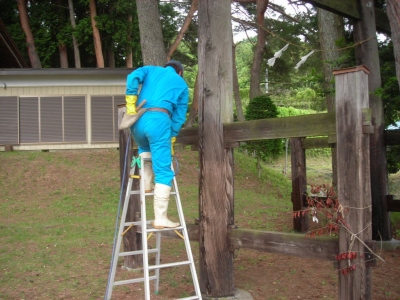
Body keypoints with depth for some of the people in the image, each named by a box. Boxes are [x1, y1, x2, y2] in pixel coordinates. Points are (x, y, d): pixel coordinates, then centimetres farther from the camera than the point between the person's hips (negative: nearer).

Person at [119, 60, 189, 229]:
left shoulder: (151, 70, 26)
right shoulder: (182, 84, 24)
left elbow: (133, 77, 3)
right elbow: (179, 116, 19)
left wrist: (130, 104, 4)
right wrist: (172, 138, 24)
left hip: (139, 120, 3)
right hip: (159, 121, -3)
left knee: (145, 148, 36)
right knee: (163, 172, -2)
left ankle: (146, 184, 24)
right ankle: (160, 218, -6)